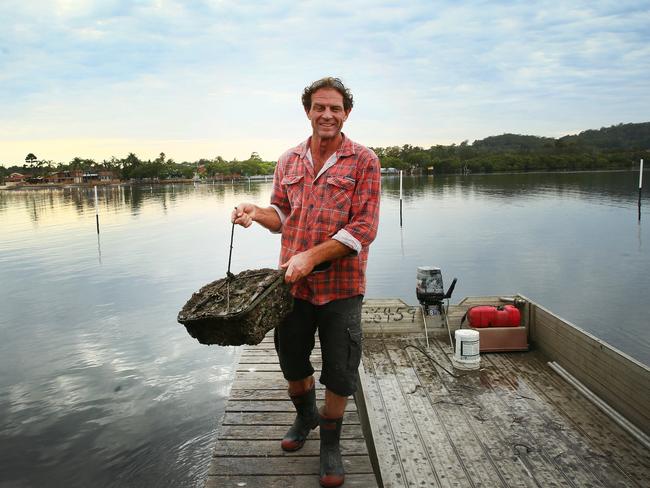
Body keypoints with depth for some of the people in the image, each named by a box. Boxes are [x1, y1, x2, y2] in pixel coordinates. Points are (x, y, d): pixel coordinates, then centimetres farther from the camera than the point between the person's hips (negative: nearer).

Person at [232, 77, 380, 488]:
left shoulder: (363, 161, -7)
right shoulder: (289, 161, 7)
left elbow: (364, 228, -14)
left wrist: (311, 257, -21)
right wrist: (256, 212, -7)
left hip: (340, 285, -4)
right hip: (292, 281, 4)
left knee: (339, 371, 8)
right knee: (292, 359, 19)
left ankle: (330, 445, 31)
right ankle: (305, 416, 48)